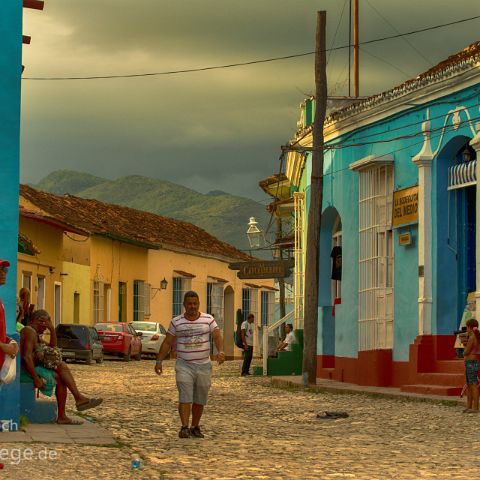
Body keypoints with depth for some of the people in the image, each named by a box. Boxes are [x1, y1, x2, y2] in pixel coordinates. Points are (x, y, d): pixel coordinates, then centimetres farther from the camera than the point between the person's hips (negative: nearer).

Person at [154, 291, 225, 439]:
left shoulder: (208, 319, 3)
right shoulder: (176, 322, 3)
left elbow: (217, 337, -6)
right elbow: (167, 343, 6)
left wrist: (221, 352, -25)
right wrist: (159, 361, 0)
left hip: (204, 366, 2)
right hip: (184, 366, -1)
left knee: (200, 400, 9)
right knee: (185, 397, -13)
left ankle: (195, 427, 22)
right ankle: (184, 427, -18)